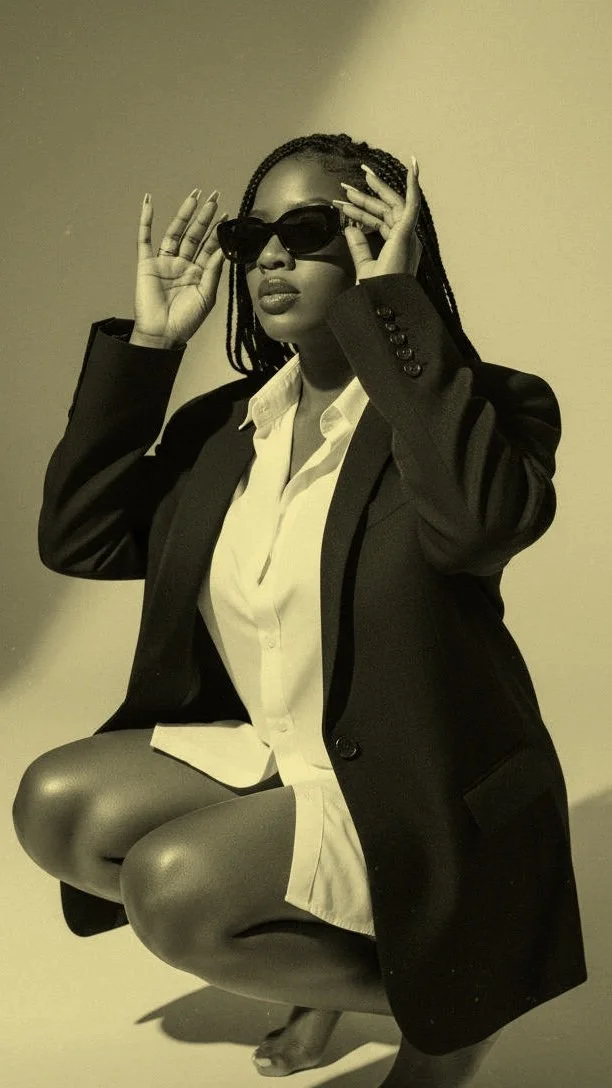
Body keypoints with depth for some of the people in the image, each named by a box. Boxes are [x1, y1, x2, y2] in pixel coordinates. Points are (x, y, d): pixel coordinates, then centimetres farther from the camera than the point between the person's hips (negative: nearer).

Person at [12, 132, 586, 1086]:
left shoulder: (482, 405, -13)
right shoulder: (218, 427, 5)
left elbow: (481, 520, -37)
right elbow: (77, 540, -4)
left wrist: (390, 300, -29)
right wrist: (150, 342, -7)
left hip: (409, 785, -7)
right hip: (262, 752, 7)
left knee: (169, 884, -23)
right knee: (54, 806, -9)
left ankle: (426, 1001, 4)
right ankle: (325, 963, 9)